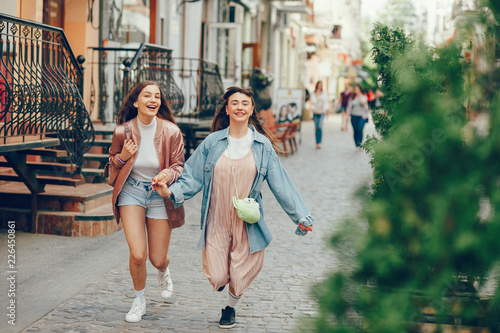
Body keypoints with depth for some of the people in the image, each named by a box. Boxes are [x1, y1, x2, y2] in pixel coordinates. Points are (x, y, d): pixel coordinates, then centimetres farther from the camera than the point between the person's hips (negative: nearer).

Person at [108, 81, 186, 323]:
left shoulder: (171, 131, -12)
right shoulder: (123, 131, -9)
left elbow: (178, 166, -3)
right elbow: (112, 162, 7)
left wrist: (167, 175, -25)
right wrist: (123, 157, -15)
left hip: (160, 194, 0)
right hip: (131, 192, 0)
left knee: (157, 259, 5)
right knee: (137, 255, -13)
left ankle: (164, 272, 47)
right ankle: (139, 300, 17)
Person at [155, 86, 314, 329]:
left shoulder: (263, 146, 0)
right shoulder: (212, 143, 0)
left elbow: (281, 184, 1)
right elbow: (193, 177, 2)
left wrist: (300, 216, -3)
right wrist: (172, 191, -15)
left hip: (247, 223, 0)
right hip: (216, 221, 0)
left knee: (241, 275, 5)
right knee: (216, 277, -3)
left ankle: (231, 307, 40)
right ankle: (223, 275, 37)